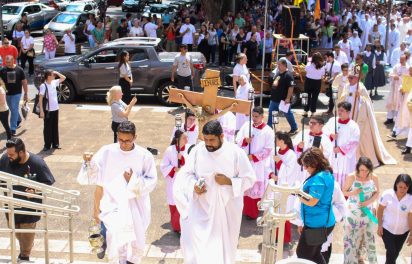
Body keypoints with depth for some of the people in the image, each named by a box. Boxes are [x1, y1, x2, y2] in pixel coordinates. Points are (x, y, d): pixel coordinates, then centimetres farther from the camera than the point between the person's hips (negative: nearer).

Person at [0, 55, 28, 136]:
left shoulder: (19, 70, -7)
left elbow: (24, 82, -2)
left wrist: (25, 94, -1)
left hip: (17, 93, -3)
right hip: (7, 94, 3)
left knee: (14, 110, -7)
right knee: (13, 109, 18)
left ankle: (13, 129, -4)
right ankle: (18, 120, 46)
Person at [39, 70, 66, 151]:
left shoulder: (54, 83, 3)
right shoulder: (43, 86, -15)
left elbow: (63, 78, 13)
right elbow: (40, 99, -15)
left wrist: (56, 73, -3)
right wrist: (41, 111, -18)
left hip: (55, 109, 6)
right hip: (48, 110, -6)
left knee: (55, 127, 13)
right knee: (47, 128, 3)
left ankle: (55, 143, 22)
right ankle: (47, 145, 11)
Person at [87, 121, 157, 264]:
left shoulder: (145, 156, -8)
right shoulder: (107, 152, -7)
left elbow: (151, 182, -5)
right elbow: (100, 183, 0)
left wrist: (134, 181, -20)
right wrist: (96, 207, -1)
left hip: (136, 208, 1)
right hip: (113, 206, -1)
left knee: (136, 247, 13)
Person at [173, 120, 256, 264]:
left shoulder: (236, 152, -14)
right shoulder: (197, 150, -9)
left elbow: (249, 179, -6)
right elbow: (186, 173, 4)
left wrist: (229, 181, -21)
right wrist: (194, 185, -16)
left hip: (227, 207, 0)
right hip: (201, 205, 1)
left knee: (224, 244, 14)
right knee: (192, 239, -11)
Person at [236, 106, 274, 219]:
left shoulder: (268, 131, -10)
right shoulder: (246, 125, 2)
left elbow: (268, 150, -11)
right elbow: (238, 140, 4)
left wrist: (254, 157, -16)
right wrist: (245, 141, -18)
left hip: (258, 164, -4)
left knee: (256, 188, 3)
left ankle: (253, 212, 15)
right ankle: (245, 209, 26)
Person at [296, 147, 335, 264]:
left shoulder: (318, 178, -22)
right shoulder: (326, 174, 11)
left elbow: (311, 202, -26)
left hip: (317, 224, -10)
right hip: (322, 222, 10)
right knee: (314, 254, 20)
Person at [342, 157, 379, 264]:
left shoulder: (374, 177, -10)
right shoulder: (351, 177, -16)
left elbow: (377, 193, 1)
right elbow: (343, 191, -4)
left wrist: (368, 202, -17)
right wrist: (352, 193, -25)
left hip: (367, 211, 2)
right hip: (353, 212, -2)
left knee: (368, 236, 12)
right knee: (351, 237, 6)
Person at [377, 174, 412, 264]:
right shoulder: (387, 194, -18)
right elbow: (380, 210, -7)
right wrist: (380, 225, -8)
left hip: (402, 231, 2)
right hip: (387, 229, -2)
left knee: (395, 253, 16)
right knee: (391, 252, -6)